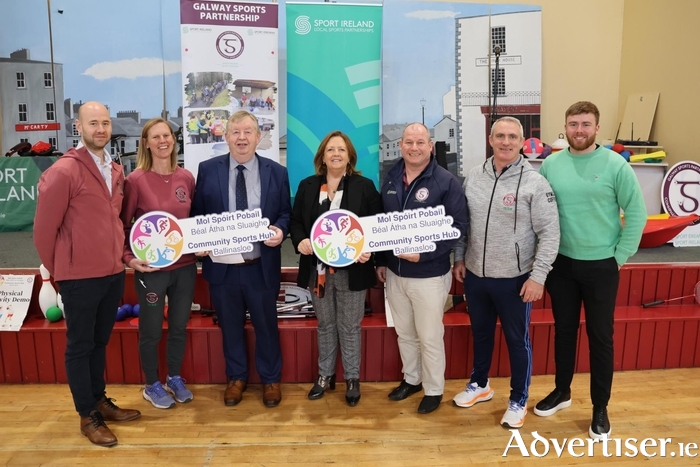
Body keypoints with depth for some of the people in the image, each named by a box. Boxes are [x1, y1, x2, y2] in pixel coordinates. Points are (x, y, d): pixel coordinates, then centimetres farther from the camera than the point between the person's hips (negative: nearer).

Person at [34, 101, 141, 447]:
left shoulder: (116, 171, 8)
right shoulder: (63, 172, -14)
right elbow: (44, 229, -9)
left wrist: (121, 255, 12)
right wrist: (60, 272, 0)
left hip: (113, 273, 6)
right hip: (79, 277, -6)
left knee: (100, 342, 20)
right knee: (80, 346, 9)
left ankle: (99, 400, 36)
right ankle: (87, 416, 22)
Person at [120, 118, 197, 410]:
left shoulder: (186, 178, 2)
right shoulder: (135, 180, -11)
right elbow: (122, 224, -5)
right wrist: (129, 258, -16)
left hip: (185, 265, 4)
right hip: (151, 268, -4)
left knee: (180, 326, 16)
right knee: (151, 330, 11)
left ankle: (174, 379, 37)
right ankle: (152, 386, 31)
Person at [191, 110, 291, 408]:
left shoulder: (276, 172, 0)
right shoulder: (208, 169, 0)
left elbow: (285, 213, 5)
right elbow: (197, 213, 5)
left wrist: (280, 229, -16)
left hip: (261, 266, 0)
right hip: (222, 265, 1)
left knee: (266, 325, 13)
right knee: (230, 326, 16)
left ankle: (271, 379, 34)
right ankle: (236, 377, 37)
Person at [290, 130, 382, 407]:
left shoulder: (364, 186, -1)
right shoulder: (307, 186, 7)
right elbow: (295, 221, 9)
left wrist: (368, 249, -18)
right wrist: (300, 241, -12)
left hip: (352, 269, -2)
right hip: (318, 269, 3)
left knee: (350, 326, 9)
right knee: (325, 324, 16)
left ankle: (352, 379, 25)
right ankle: (325, 375, 31)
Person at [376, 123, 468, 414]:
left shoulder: (446, 182, -11)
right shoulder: (390, 179, 6)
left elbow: (458, 226, -14)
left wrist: (423, 253, -21)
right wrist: (380, 260, 12)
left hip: (430, 274, -5)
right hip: (394, 273, 5)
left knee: (429, 337, 7)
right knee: (404, 333, 18)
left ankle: (434, 390, 26)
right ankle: (411, 379, 38)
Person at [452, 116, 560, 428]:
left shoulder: (534, 183, -12)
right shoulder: (473, 177, 2)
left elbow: (549, 234, -12)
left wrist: (538, 276, -16)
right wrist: (459, 258, 9)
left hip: (514, 279, -4)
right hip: (475, 275, 5)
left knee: (517, 340, 11)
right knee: (480, 333, 21)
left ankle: (518, 400, 30)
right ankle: (479, 385, 43)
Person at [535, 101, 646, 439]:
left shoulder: (615, 165, -9)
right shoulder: (550, 165, 0)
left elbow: (636, 213, -7)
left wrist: (620, 256, -7)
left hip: (601, 266, -2)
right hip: (561, 263, 3)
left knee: (600, 336, 8)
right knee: (564, 330, 16)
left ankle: (600, 408, 24)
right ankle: (562, 391, 35)